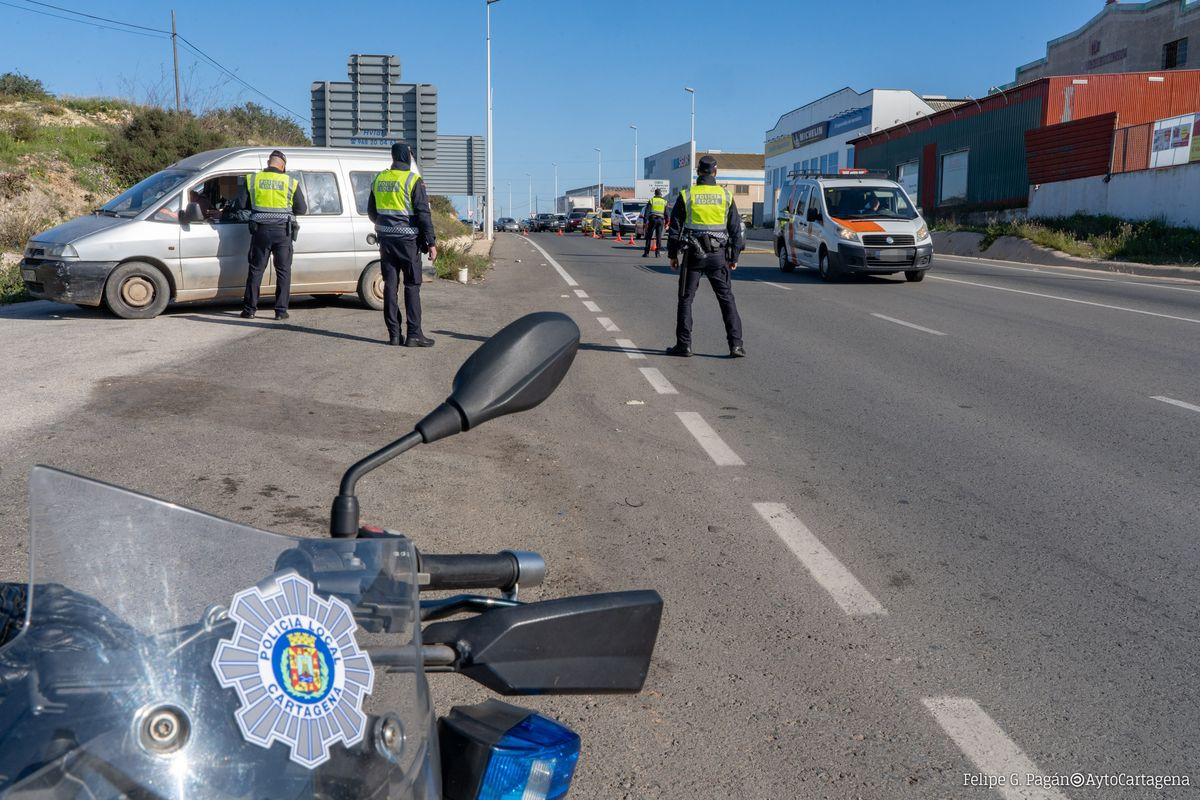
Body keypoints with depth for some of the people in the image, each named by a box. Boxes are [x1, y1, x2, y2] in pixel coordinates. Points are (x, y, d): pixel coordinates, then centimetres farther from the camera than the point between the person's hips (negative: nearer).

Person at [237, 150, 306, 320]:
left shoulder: (252, 179, 1)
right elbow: (302, 209, 1)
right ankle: (281, 311, 4)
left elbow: (240, 204, 1)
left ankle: (249, 309, 12)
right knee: (283, 271, 6)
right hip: (283, 231, -1)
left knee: (256, 269, 10)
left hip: (261, 230, 1)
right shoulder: (291, 182, -2)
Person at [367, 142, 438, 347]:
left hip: (386, 238, 5)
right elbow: (423, 213, -13)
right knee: (412, 286, -1)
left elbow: (371, 211, 18)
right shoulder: (413, 180, -9)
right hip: (407, 239, -5)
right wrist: (431, 242, -9)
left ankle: (394, 334, 9)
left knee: (390, 284, 8)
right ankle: (414, 334, -3)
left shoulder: (379, 179, 9)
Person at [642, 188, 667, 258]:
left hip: (652, 219, -2)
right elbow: (666, 213, 10)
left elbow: (647, 211, -4)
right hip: (660, 219, 2)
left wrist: (646, 221, -5)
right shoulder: (664, 201, 10)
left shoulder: (651, 200, 3)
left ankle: (646, 252, 0)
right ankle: (657, 252, -1)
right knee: (659, 237, 4)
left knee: (648, 236, 3)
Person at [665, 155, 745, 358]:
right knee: (727, 299, 6)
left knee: (685, 299, 7)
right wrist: (734, 257, 13)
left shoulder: (686, 196, -1)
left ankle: (684, 345, 6)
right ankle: (736, 345, 0)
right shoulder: (726, 196, 4)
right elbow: (737, 228, 6)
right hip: (718, 256, 2)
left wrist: (672, 254, 10)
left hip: (693, 255, -1)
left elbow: (675, 228, 1)